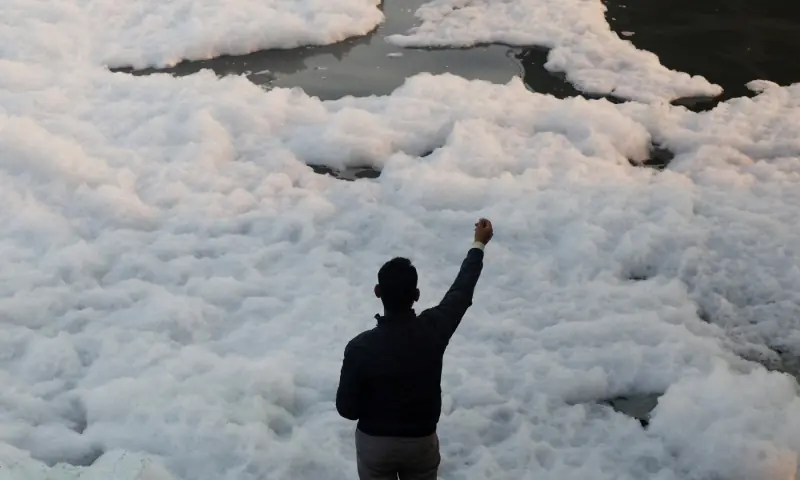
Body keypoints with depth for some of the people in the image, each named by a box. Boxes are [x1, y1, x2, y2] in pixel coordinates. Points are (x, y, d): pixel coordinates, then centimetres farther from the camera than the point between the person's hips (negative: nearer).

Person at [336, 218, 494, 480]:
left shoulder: (360, 348, -26)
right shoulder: (433, 330, -22)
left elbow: (346, 408, -15)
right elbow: (461, 291, -3)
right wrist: (479, 244, 11)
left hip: (374, 443, -1)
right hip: (421, 441, 1)